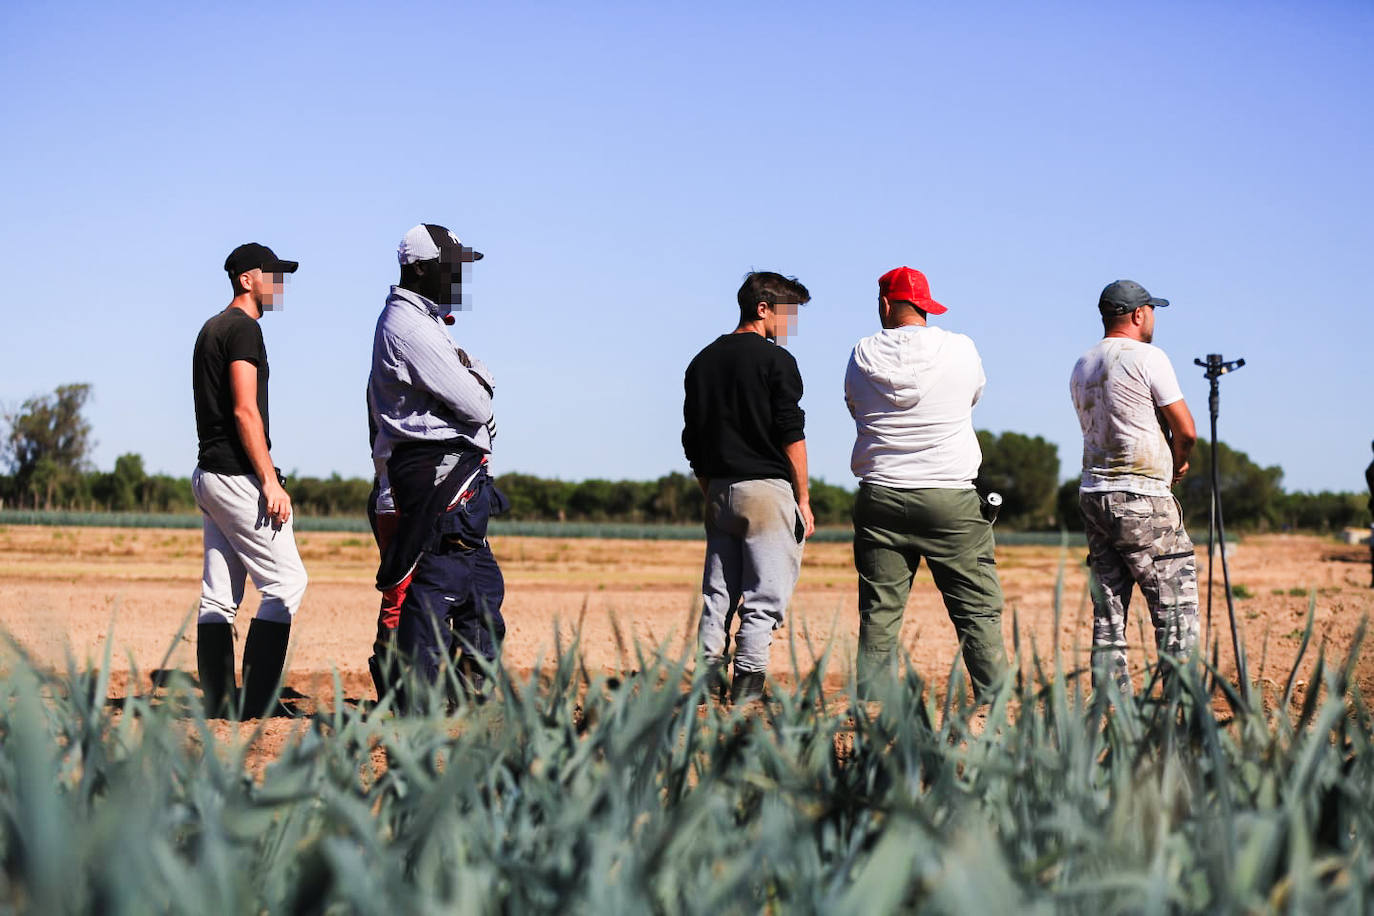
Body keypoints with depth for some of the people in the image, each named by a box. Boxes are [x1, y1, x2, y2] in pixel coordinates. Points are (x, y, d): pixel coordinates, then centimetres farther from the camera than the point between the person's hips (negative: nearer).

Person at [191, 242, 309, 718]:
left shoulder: (211, 329, 19)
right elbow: (245, 411, -19)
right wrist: (270, 482, -20)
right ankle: (257, 701, -10)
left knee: (219, 593, 8)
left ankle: (219, 701, 8)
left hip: (208, 475, 10)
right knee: (286, 580, -7)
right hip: (237, 477, -10)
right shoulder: (243, 328, -11)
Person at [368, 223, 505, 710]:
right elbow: (474, 405, -16)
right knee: (437, 583, -11)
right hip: (439, 467, -11)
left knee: (483, 583, 15)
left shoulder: (423, 320, 20)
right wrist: (475, 389, 4)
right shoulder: (410, 327, -14)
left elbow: (481, 381, 19)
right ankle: (416, 702, -9)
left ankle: (473, 691, 22)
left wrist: (473, 375, -1)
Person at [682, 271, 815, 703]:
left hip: (719, 492, 7)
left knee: (717, 593, 10)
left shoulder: (702, 362, 13)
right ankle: (747, 685, -7)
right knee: (765, 595, -3)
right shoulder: (775, 359, -7)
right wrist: (803, 499, -6)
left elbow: (692, 441, 14)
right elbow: (791, 436, -11)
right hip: (767, 489, -6)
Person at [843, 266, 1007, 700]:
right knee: (978, 606, 2)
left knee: (879, 608, 6)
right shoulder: (961, 349, 0)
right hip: (951, 499, -1)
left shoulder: (864, 355, 2)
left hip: (880, 499, 2)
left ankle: (870, 698, 5)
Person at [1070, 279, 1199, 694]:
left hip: (1094, 496, 7)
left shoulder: (1081, 368, 14)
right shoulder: (1146, 357, -8)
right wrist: (1178, 462, 12)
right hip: (1143, 502, -7)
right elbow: (1186, 430, -8)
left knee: (1108, 613, 8)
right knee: (1177, 606, -3)